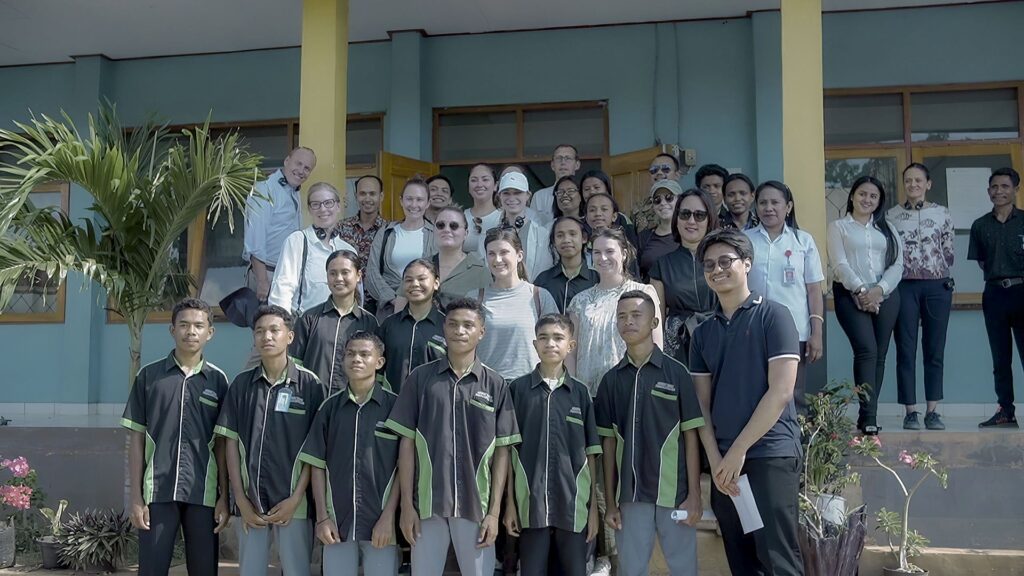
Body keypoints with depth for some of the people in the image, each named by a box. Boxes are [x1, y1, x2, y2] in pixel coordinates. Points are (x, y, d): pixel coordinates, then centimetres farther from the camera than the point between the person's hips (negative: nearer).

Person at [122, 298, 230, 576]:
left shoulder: (218, 380, 5)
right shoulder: (149, 375, 3)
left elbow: (222, 444, 6)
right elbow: (136, 438, 4)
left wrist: (224, 496, 1)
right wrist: (136, 496, -1)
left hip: (203, 493, 1)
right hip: (157, 491, -1)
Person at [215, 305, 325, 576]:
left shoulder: (309, 384, -2)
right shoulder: (241, 384, 6)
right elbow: (231, 442, 6)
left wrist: (296, 498, -9)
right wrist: (241, 499, -1)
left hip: (293, 501, -3)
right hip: (249, 501, 3)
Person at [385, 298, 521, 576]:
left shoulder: (495, 384, 2)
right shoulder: (420, 378, 1)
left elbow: (501, 452, 3)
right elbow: (406, 443, 2)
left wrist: (494, 511, -3)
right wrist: (407, 504, -3)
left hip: (476, 506, 0)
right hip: (428, 503, 0)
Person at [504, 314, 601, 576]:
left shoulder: (580, 393, 6)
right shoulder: (518, 389, 2)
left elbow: (590, 454, 7)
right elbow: (509, 450, 3)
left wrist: (593, 505, 3)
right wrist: (510, 502, 0)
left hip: (573, 504, 1)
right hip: (531, 504, -1)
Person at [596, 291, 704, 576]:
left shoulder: (675, 372, -1)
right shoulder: (611, 379, 7)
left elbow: (690, 436, -1)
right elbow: (609, 442, 8)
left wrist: (694, 494, -6)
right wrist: (610, 501, 5)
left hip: (674, 491, -2)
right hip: (630, 495, 2)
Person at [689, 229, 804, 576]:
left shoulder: (773, 316, -2)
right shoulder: (703, 333, 14)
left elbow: (780, 392, -10)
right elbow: (701, 403, 11)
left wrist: (738, 450, -11)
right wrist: (715, 459, -4)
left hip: (771, 456, -5)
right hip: (723, 462, 5)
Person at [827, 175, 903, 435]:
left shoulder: (886, 228, 18)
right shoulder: (838, 227, 9)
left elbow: (898, 264, 7)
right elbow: (840, 263, -3)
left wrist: (879, 290, -9)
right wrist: (860, 290, -16)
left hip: (885, 295, 4)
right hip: (851, 294, -4)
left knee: (879, 354, 1)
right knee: (866, 350, -18)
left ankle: (868, 414, 6)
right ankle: (869, 416, -20)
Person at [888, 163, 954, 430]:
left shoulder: (942, 214, 6)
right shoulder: (892, 215, 4)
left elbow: (949, 253, 10)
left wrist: (938, 272, 7)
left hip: (937, 286, 1)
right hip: (904, 287, -1)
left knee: (935, 350, 4)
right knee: (906, 351, 0)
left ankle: (932, 411, 10)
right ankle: (910, 412, 5)